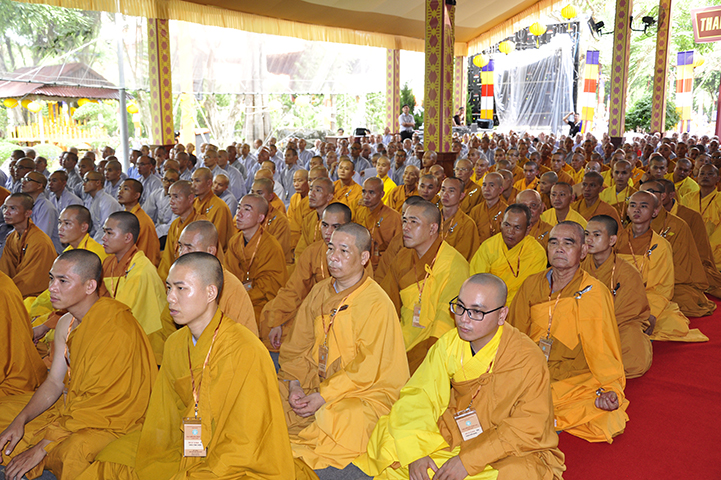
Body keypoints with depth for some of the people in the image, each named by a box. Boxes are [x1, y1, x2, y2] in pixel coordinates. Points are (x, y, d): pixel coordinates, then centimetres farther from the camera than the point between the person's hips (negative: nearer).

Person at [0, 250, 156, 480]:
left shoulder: (115, 329, -26)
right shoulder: (66, 323, 4)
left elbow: (96, 402, -24)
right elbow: (54, 382, 9)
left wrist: (40, 448, -20)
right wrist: (20, 420, -8)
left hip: (113, 420, -9)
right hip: (71, 406, 9)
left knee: (74, 450, -38)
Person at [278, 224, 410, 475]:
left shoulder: (377, 304, -15)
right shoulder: (319, 292, 5)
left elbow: (366, 371, -16)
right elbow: (296, 346, 7)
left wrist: (323, 396, -18)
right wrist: (295, 385, -8)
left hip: (363, 390, -6)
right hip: (312, 379, 6)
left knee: (344, 421, -32)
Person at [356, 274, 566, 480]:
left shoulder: (529, 360, -20)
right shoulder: (449, 344, -7)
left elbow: (527, 430, -19)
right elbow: (418, 396, -8)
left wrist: (469, 461, -25)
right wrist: (414, 454, -22)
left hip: (512, 451, -3)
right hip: (453, 434, 4)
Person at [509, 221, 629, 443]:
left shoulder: (593, 292, -7)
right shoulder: (531, 285, 6)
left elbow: (603, 349, -7)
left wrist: (610, 389, -20)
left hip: (577, 381, -2)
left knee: (608, 423, -28)